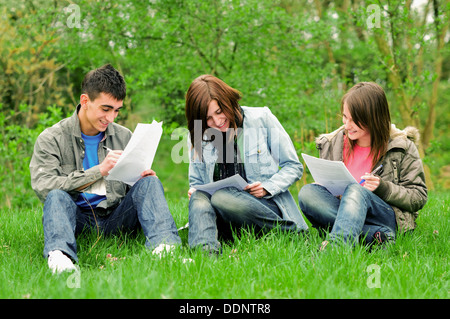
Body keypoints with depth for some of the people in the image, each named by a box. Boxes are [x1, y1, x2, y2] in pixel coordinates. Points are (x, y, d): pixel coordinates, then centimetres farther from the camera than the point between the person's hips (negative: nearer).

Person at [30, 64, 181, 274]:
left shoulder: (124, 136, 12)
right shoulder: (51, 139, -1)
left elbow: (133, 186, 19)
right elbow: (43, 186, -16)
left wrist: (142, 177, -8)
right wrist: (99, 171, -23)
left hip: (115, 217, 3)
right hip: (77, 220, -3)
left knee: (149, 182, -17)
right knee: (57, 196, -31)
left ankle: (164, 244, -40)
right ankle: (59, 255, -58)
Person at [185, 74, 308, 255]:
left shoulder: (261, 118, 2)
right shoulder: (198, 136, 12)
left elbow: (294, 167, 5)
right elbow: (196, 182, 22)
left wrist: (267, 188, -12)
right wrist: (194, 192, -3)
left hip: (267, 205, -3)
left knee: (221, 197, -33)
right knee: (199, 196, -27)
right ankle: (204, 251, -49)